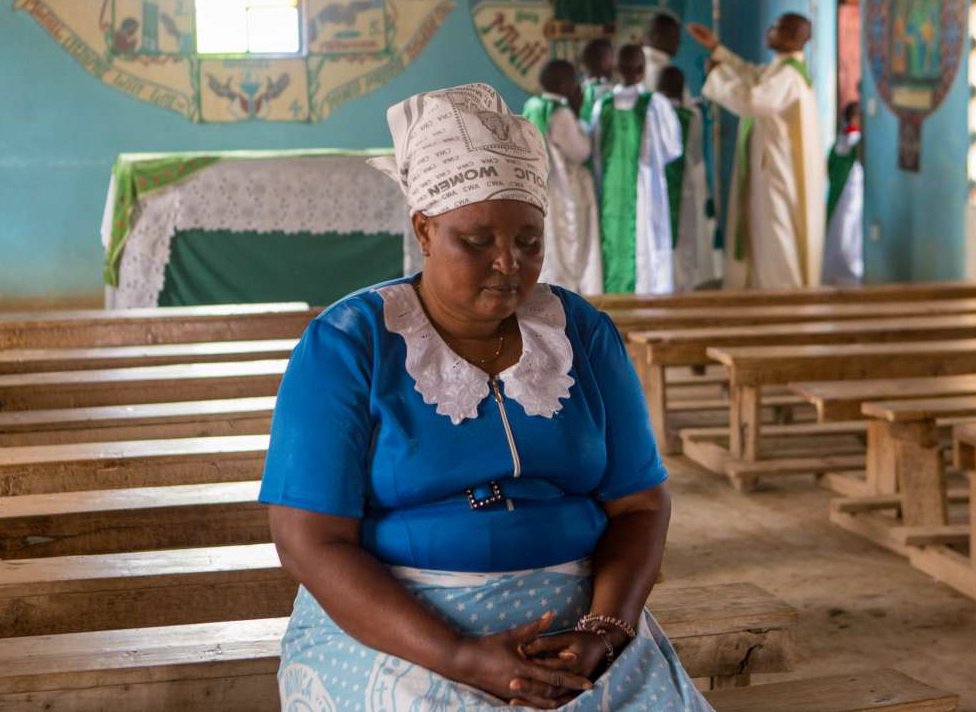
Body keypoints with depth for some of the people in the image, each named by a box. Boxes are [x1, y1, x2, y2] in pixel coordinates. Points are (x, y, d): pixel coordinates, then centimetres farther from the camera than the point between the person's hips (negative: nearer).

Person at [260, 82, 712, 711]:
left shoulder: (585, 335, 6)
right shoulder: (344, 346, -6)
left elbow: (639, 505, 6)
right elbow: (312, 543, -11)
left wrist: (602, 632, -14)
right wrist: (462, 659, -21)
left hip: (573, 613, 3)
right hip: (389, 626, -3)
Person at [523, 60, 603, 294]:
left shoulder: (532, 109, 7)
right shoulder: (561, 114, -18)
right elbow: (580, 152, -12)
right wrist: (578, 117, -5)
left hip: (536, 193, 9)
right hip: (564, 195, -8)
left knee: (542, 253, 12)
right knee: (567, 254, -3)